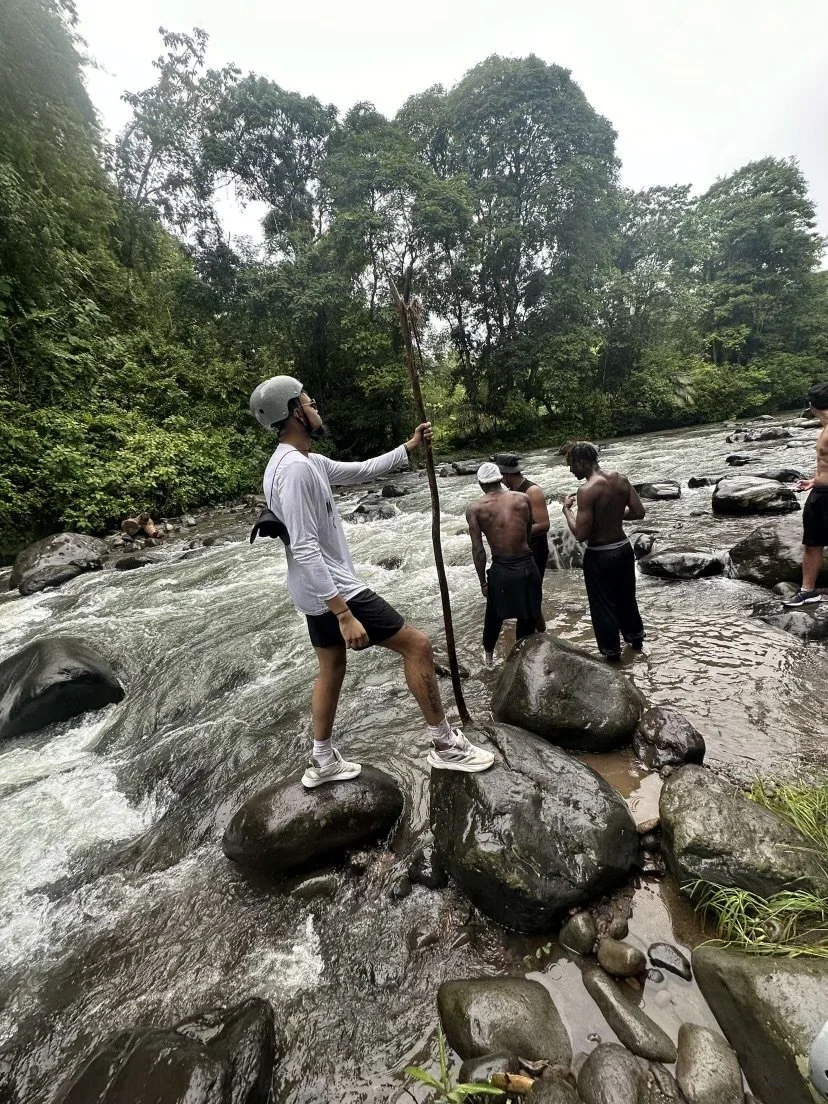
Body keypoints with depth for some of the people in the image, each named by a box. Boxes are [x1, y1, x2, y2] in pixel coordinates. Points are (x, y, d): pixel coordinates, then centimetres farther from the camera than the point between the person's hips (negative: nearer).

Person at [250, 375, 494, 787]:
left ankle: (323, 762, 34)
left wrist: (409, 447, 19)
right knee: (416, 644, -3)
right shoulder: (295, 468, -23)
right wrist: (345, 615, -30)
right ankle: (445, 745, 11)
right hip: (332, 591, -11)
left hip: (318, 591, 11)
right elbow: (305, 550, -29)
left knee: (332, 668, 20)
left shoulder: (308, 462, 9)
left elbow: (361, 471, 22)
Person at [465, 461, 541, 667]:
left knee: (494, 617, 23)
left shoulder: (474, 508, -5)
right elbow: (529, 532, 11)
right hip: (527, 567, 1)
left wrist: (483, 581, 2)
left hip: (501, 571, -1)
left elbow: (478, 550, -6)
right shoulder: (523, 498, 2)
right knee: (528, 617, 19)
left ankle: (489, 656, 44)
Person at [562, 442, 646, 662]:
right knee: (626, 597, 26)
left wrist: (566, 509, -11)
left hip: (600, 555, -7)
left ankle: (611, 651, 25)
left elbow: (580, 534, -24)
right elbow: (639, 512, 2)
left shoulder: (587, 491, -24)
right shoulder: (621, 479, -4)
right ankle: (635, 637, 45)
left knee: (603, 605, 11)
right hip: (624, 548, 7)